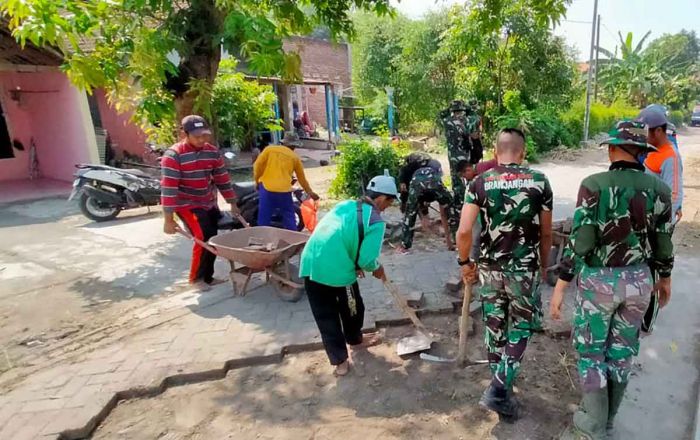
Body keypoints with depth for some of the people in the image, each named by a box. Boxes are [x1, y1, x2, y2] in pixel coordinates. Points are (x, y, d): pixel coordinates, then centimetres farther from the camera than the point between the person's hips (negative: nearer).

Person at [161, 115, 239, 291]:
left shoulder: (213, 152, -3)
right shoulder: (173, 156, -20)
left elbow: (223, 179, 5)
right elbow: (168, 188, -22)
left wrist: (233, 203, 8)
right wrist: (168, 219, -24)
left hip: (209, 203, 6)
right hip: (186, 204, -6)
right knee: (204, 238, -16)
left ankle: (207, 276, 25)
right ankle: (196, 277, 5)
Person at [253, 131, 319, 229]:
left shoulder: (269, 149, 7)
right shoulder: (294, 157, 10)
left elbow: (257, 165, 0)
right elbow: (302, 178, 16)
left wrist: (257, 181, 14)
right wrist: (310, 192, 28)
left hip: (267, 188, 0)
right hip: (284, 190, 0)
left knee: (264, 218, 7)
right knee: (289, 217, 13)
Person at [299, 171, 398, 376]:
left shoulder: (344, 204, 13)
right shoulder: (376, 221, -6)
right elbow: (368, 259, -12)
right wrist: (377, 270, 11)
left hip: (311, 264, 6)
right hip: (337, 270, -6)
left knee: (325, 314, 16)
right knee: (352, 308, 23)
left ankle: (339, 360, 30)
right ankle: (355, 340, 48)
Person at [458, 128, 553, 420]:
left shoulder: (480, 182, -6)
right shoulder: (539, 182, -4)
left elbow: (464, 231, -14)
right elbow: (546, 233, 2)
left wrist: (464, 262, 2)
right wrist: (543, 264, 17)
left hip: (490, 268, 1)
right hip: (525, 270, -1)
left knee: (495, 329, 16)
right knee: (520, 329, 13)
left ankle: (501, 388, 30)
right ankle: (499, 389, 4)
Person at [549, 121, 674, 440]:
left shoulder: (594, 185, -17)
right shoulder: (658, 188, -3)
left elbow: (580, 239, -20)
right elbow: (663, 242, 5)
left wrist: (561, 285, -14)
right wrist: (665, 277, 22)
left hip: (598, 279, -4)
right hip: (639, 280, 5)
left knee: (591, 351, 10)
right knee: (621, 351, 18)